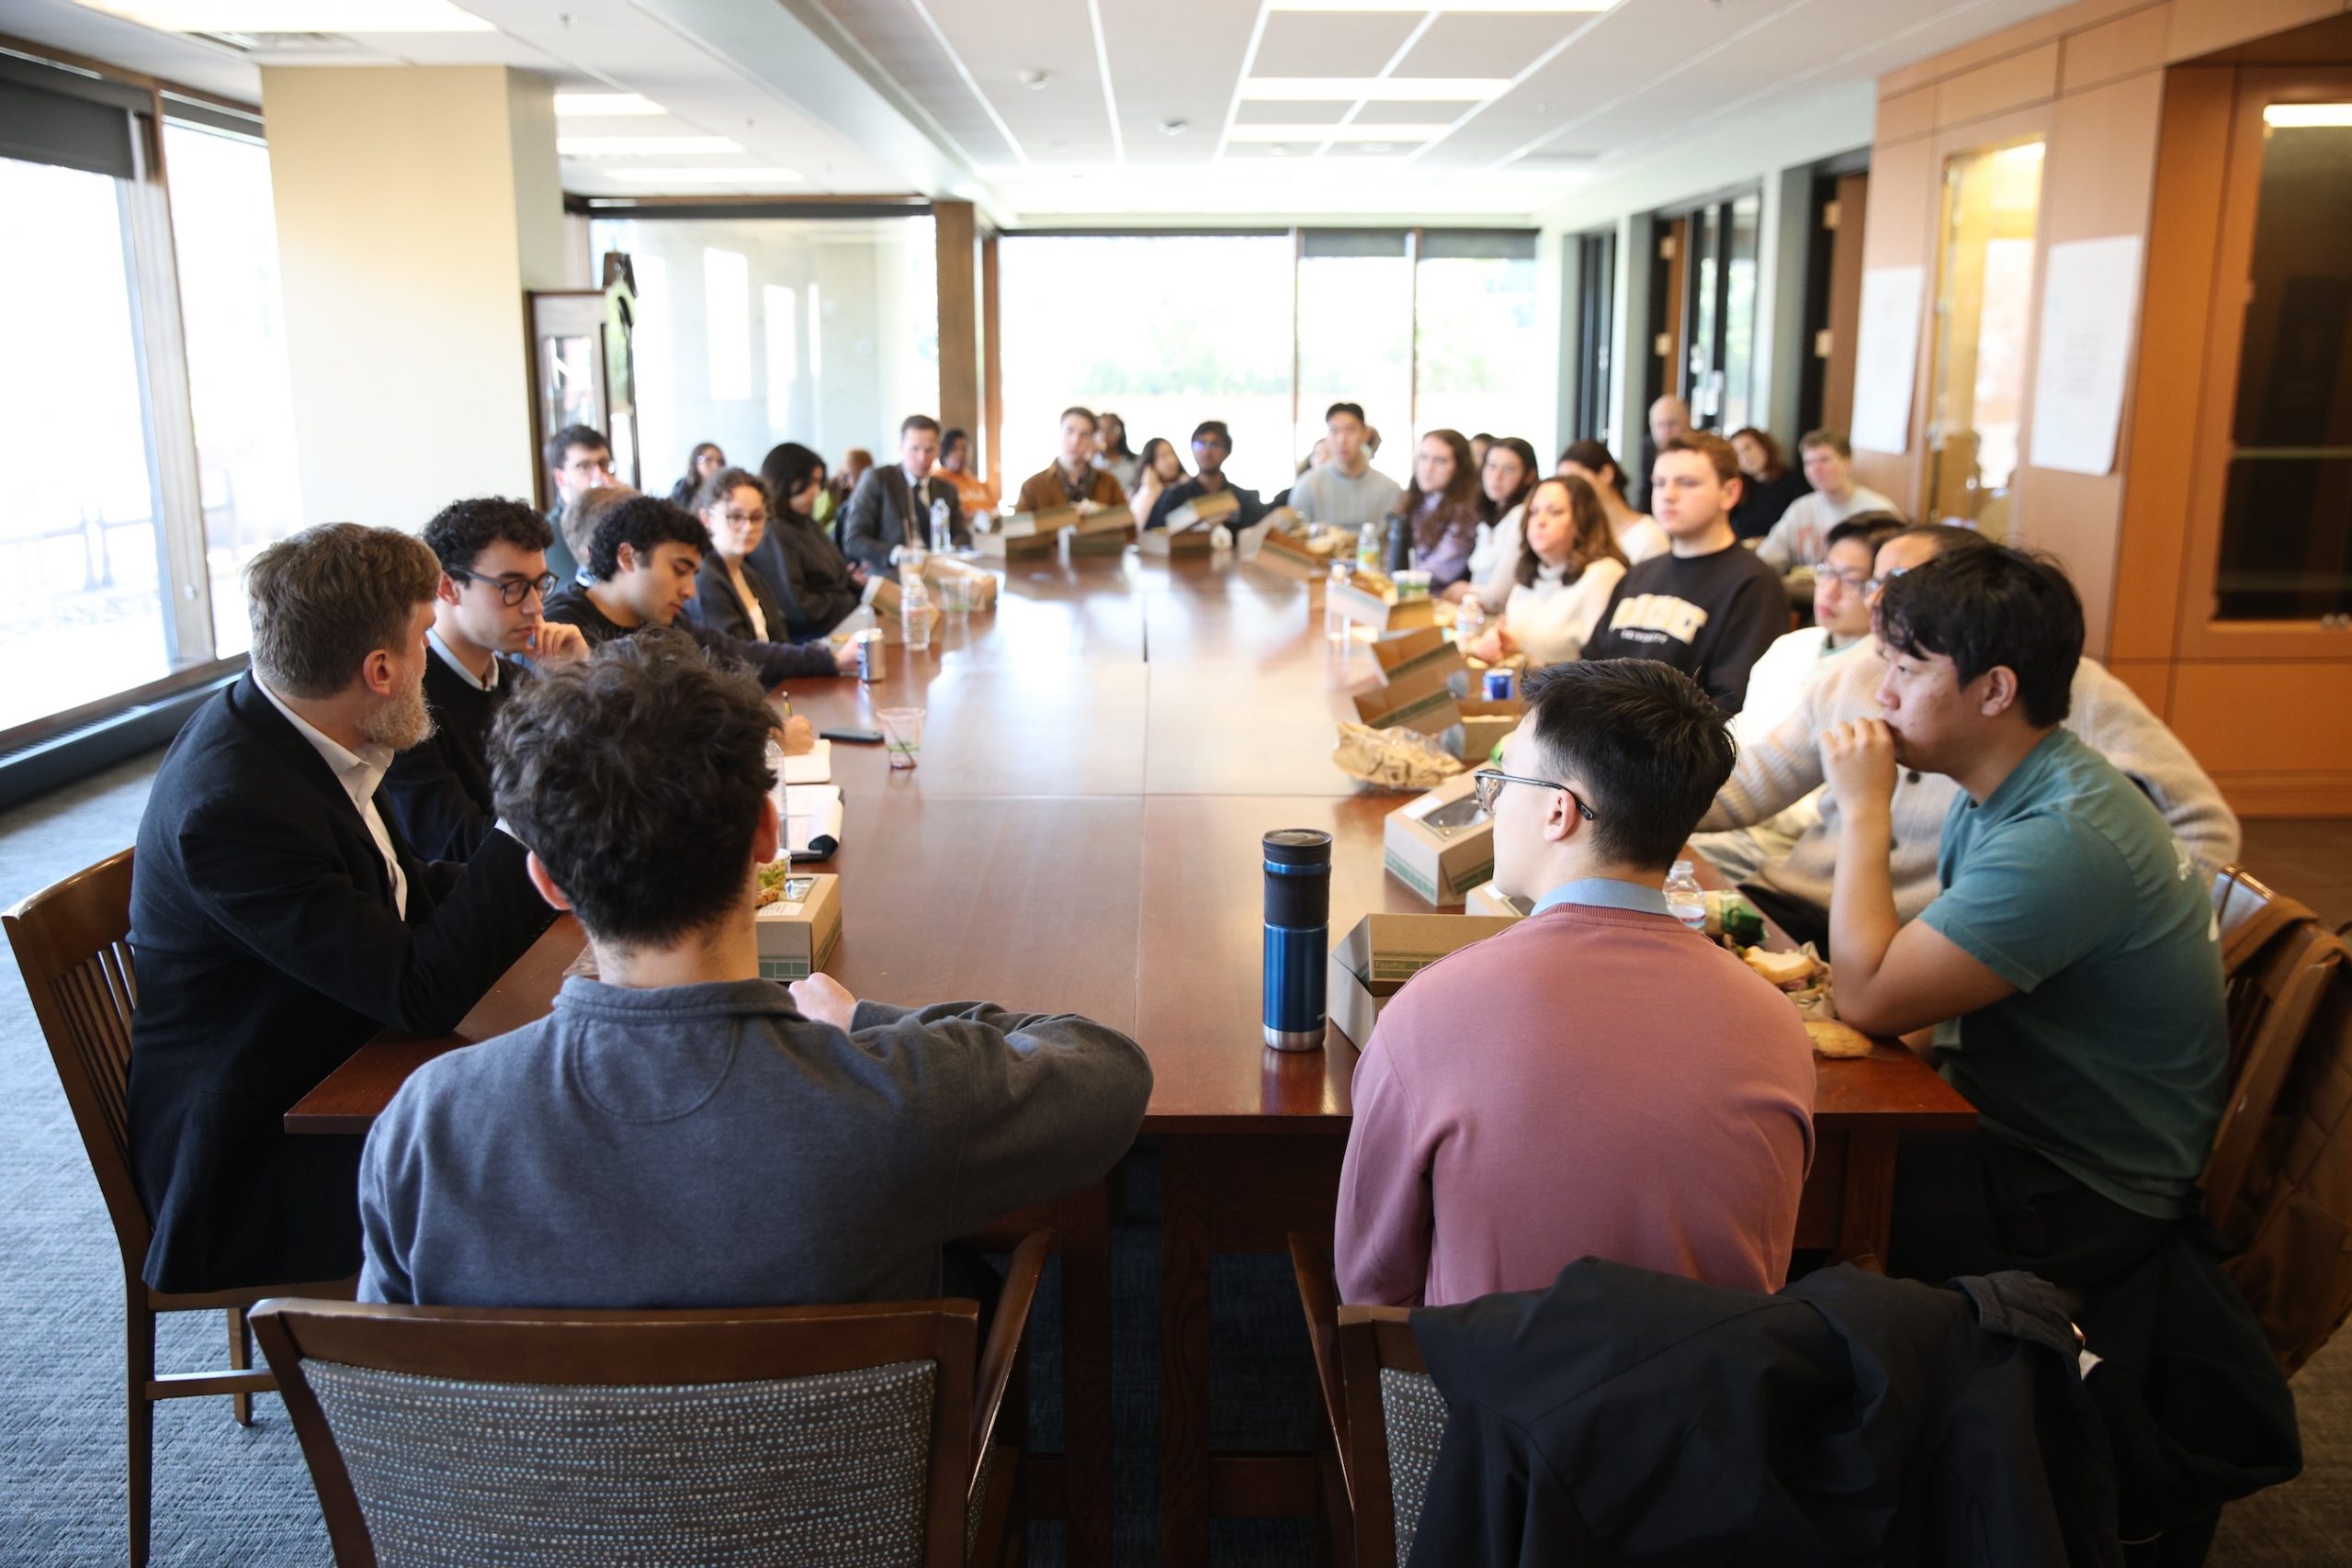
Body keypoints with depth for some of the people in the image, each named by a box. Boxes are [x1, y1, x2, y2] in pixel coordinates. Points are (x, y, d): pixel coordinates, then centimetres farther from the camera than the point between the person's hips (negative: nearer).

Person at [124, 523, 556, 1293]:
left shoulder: (275, 729, -2)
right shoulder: (233, 806, -29)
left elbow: (413, 895, 11)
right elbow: (422, 992, -27)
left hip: (329, 1079, 9)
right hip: (249, 1167, -9)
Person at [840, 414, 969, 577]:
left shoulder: (946, 489, 20)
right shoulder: (876, 479, 3)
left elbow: (961, 535, 13)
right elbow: (853, 541, -4)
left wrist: (958, 549, -13)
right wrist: (896, 553, -23)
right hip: (888, 574, -4)